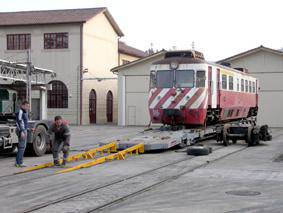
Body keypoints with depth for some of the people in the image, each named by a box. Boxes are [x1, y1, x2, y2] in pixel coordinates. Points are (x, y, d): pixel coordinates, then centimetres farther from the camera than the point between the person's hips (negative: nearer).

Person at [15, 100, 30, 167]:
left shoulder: (25, 112, 17)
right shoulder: (20, 112, -13)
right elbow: (19, 122, -19)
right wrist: (21, 132, -25)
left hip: (24, 130, 10)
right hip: (21, 131, -10)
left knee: (22, 146, 12)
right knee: (22, 147, -9)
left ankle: (17, 162, 17)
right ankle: (20, 162, -7)